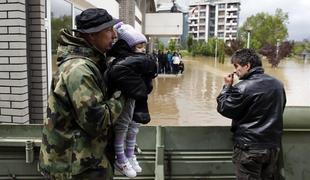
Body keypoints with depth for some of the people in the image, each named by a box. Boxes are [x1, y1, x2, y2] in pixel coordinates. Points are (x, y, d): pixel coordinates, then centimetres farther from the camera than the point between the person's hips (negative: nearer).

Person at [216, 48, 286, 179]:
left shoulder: (243, 88, -20)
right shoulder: (278, 84, 2)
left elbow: (223, 109, -11)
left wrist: (227, 86, -2)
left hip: (249, 149, -6)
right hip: (273, 146, 6)